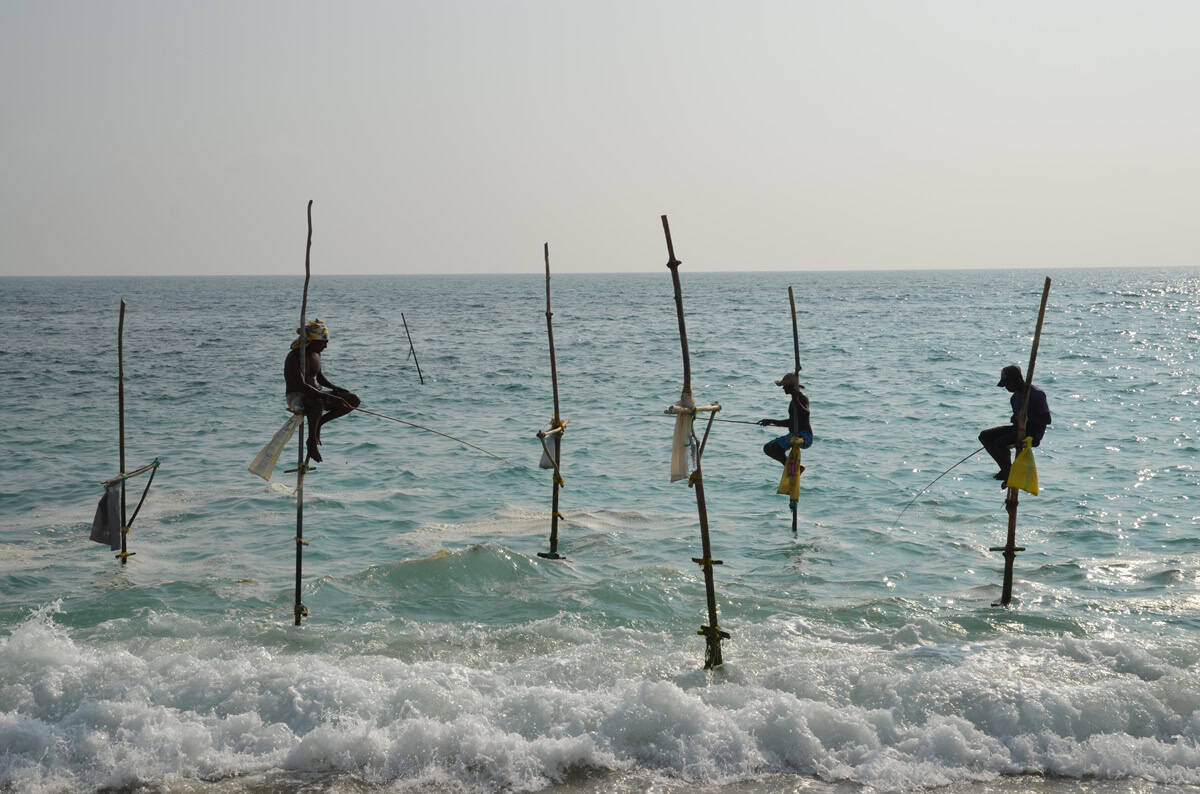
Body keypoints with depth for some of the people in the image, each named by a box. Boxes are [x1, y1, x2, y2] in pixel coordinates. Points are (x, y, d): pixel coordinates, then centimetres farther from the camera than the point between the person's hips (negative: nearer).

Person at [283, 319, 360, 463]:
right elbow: (301, 385, -29)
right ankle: (312, 440, -21)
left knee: (354, 400, -2)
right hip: (296, 397, -9)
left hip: (315, 394, 9)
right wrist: (330, 398, -34)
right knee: (317, 404, -44)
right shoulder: (294, 357, -19)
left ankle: (318, 422, 2)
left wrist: (334, 388, 5)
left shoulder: (315, 354, 8)